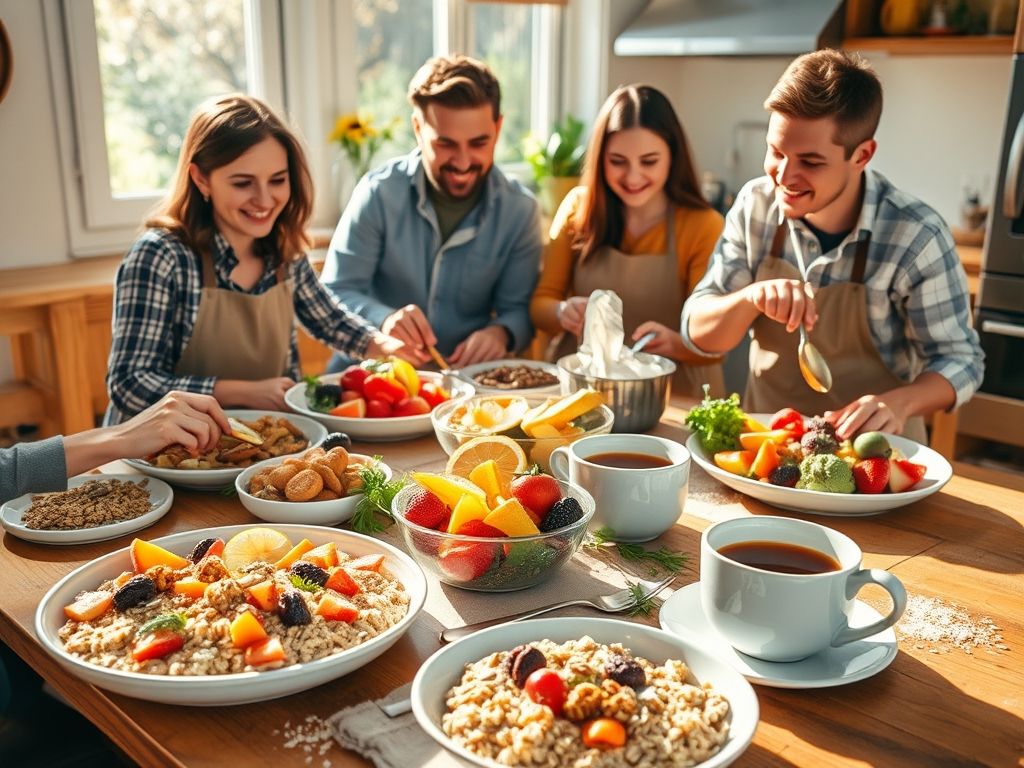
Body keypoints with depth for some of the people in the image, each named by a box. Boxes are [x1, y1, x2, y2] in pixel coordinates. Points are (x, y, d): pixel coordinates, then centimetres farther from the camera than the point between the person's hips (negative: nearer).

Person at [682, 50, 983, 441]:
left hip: (872, 449, 0)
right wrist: (751, 298, -24)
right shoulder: (755, 206, -6)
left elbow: (960, 359, -6)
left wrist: (899, 402, -27)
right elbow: (698, 333, -3)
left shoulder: (916, 237, -16)